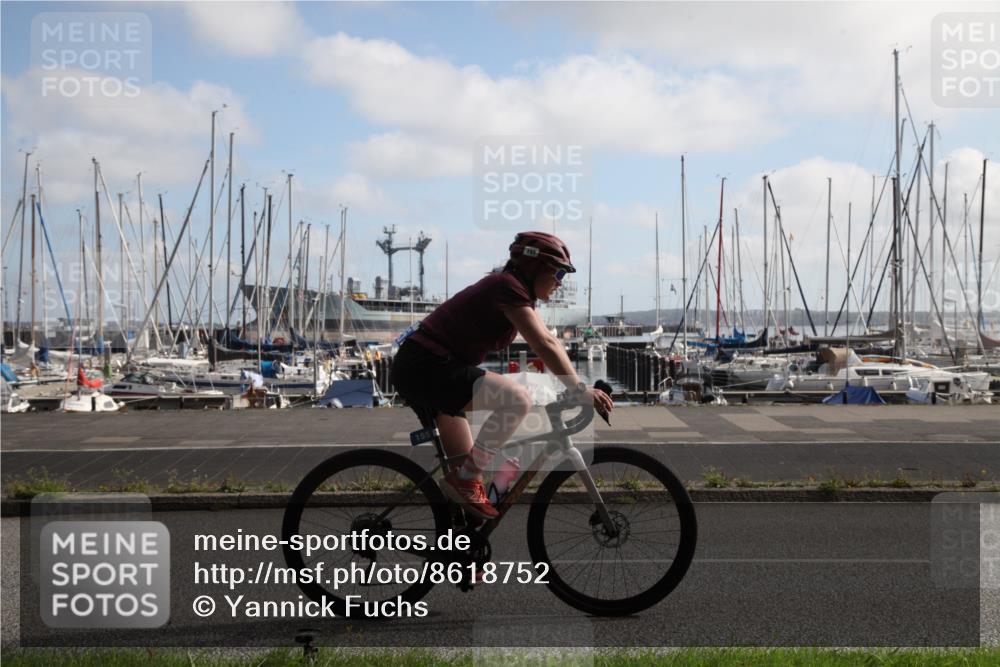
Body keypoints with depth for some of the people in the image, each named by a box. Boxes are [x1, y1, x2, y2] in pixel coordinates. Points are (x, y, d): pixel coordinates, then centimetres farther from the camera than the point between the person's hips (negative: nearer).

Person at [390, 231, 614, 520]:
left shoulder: (513, 289, 15)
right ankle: (467, 479, -15)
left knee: (463, 464, 15)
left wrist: (578, 386, 11)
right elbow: (544, 345, -23)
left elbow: (547, 342, 16)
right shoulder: (508, 287, -15)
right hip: (427, 367, -11)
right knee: (517, 399, -24)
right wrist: (581, 390, -23)